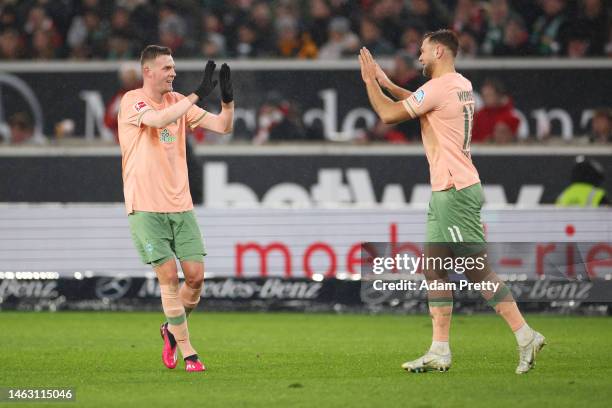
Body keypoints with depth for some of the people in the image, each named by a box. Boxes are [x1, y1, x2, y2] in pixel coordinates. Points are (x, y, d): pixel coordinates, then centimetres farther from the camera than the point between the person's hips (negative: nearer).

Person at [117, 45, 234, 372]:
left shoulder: (177, 101, 10)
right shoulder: (132, 101, -7)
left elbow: (222, 126, 7)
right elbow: (158, 119, -28)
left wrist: (227, 99, -12)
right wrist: (197, 95, -27)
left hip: (180, 206, 5)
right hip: (146, 208, -5)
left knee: (195, 275, -1)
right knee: (169, 276, -8)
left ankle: (172, 328, 25)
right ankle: (188, 353, 0)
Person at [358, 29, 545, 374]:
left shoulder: (439, 87, -14)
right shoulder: (462, 85, 15)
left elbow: (389, 114, -9)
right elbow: (417, 103, 33)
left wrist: (371, 82, 4)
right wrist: (385, 82, 28)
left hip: (455, 191, -10)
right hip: (446, 192, 10)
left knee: (480, 269, -11)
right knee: (434, 269, 8)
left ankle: (526, 336, -10)